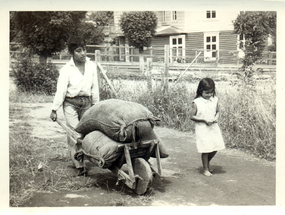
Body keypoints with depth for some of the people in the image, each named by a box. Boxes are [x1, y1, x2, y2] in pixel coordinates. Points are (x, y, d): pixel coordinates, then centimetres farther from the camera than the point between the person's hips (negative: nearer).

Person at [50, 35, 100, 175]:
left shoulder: (91, 66, 4)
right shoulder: (66, 69, -6)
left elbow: (95, 87, 10)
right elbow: (61, 90, -6)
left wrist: (95, 105, 13)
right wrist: (54, 109, -6)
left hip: (86, 102, 3)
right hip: (71, 103, -3)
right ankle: (79, 165, -4)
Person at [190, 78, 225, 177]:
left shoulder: (214, 100, 3)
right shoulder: (196, 102, -11)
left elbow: (217, 111, 14)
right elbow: (192, 116, -10)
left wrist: (216, 118, -7)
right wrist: (204, 120, -18)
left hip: (213, 127, 5)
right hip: (202, 129, -5)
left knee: (215, 148, 7)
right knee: (205, 149, -2)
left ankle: (207, 162, 35)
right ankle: (205, 169, 15)